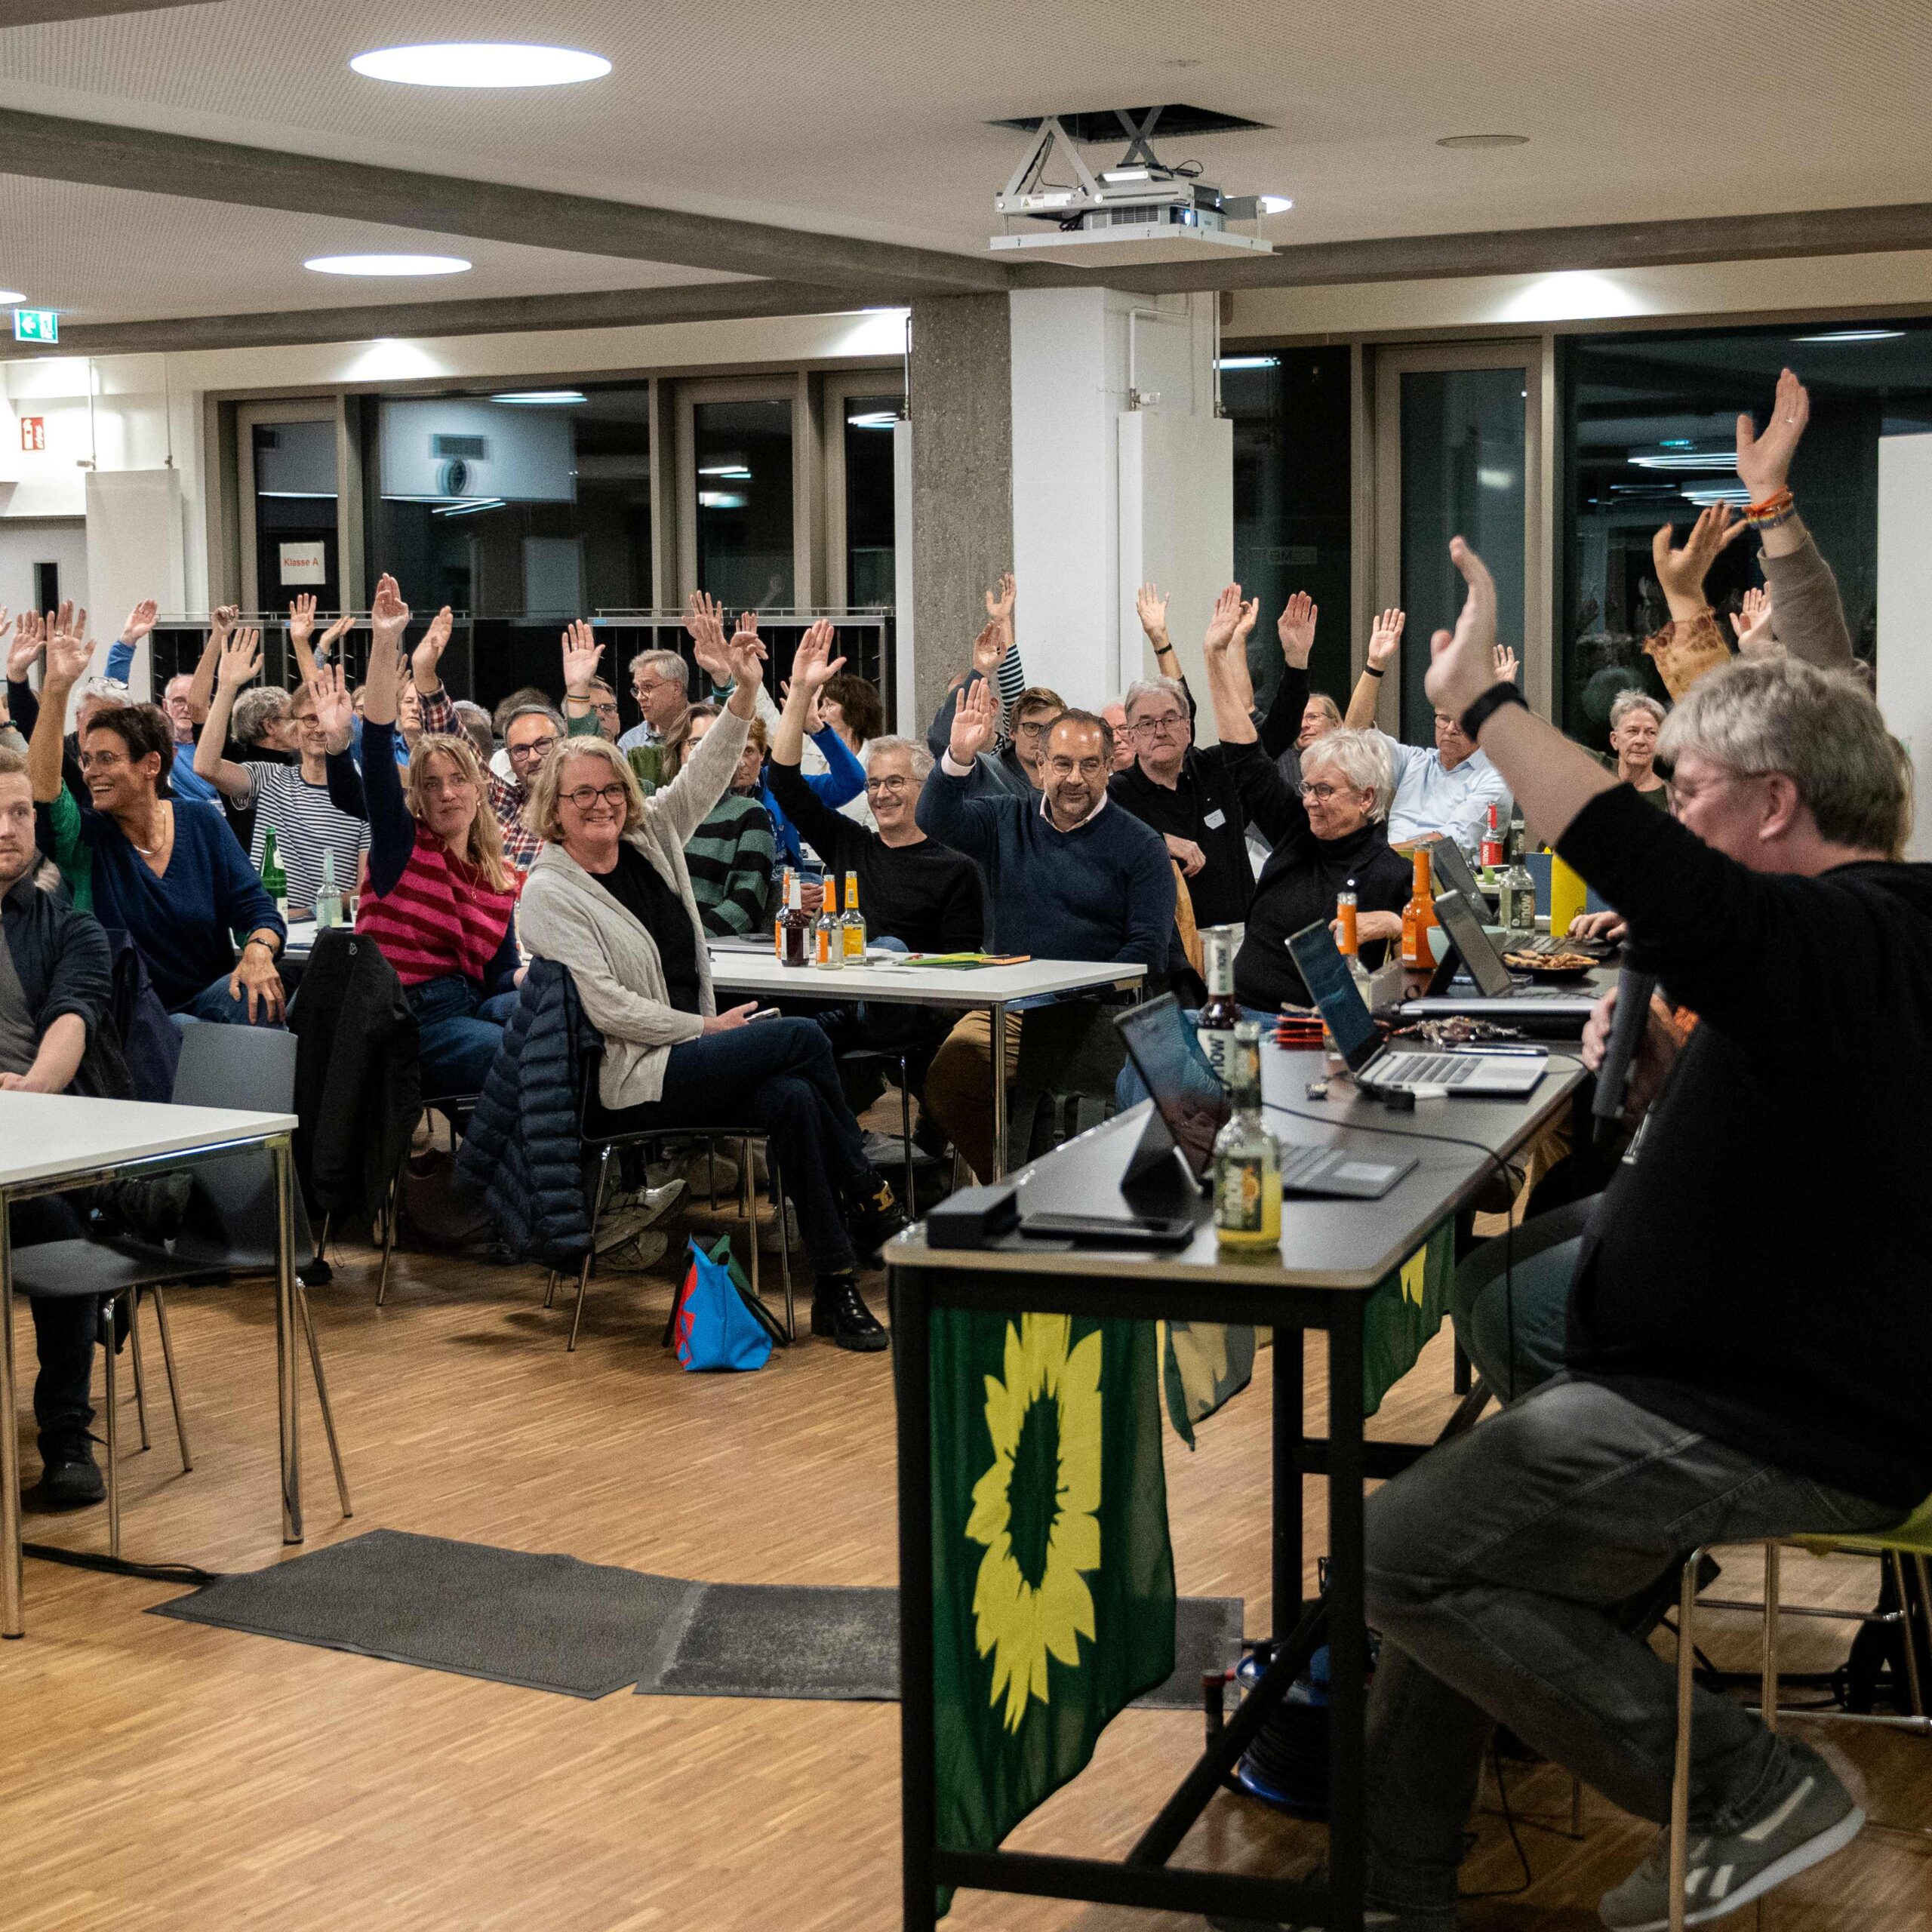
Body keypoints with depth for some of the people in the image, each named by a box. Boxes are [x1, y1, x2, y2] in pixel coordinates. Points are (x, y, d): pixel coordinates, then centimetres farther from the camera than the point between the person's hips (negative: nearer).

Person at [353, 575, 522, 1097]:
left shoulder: (498, 879, 17)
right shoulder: (402, 845, 4)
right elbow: (377, 747, -10)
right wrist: (385, 645, -20)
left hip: (473, 1006, 5)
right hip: (407, 1020, -5)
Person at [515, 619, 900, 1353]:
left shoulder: (649, 838, 12)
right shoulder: (549, 891, -9)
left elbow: (704, 778, 6)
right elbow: (606, 1007, -15)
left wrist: (746, 693, -7)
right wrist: (707, 1029, -11)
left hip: (689, 1050, 7)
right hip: (627, 1083, -7)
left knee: (795, 1098, -25)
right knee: (804, 1038, -20)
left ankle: (836, 1286, -20)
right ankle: (868, 1203, -8)